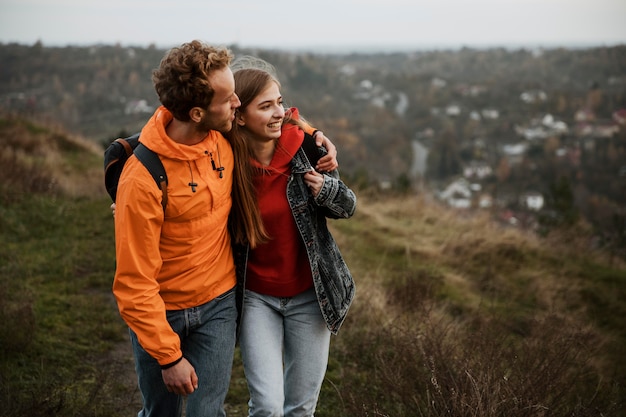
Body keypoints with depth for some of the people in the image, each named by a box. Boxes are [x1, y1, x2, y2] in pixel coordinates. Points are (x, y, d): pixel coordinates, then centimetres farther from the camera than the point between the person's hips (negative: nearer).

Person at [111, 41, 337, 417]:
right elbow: (134, 284, -21)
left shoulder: (225, 137, -11)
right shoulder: (142, 179, -27)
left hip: (218, 302, 3)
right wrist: (169, 356, -18)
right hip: (160, 312, -3)